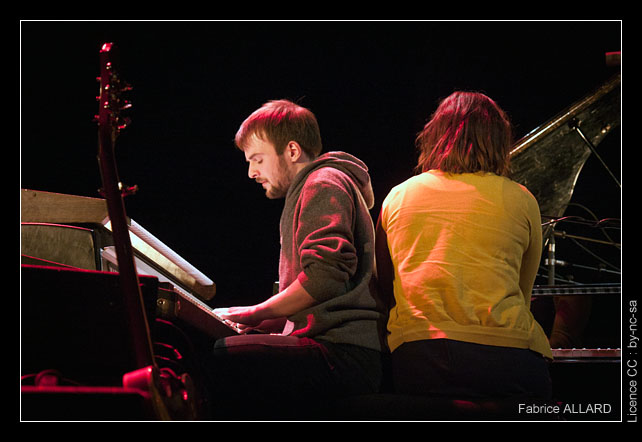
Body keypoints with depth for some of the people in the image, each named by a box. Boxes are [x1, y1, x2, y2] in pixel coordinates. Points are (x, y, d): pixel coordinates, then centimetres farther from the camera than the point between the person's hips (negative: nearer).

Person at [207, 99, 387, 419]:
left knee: (213, 361, -27)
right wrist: (253, 322, 18)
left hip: (345, 356, -11)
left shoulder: (324, 184, -2)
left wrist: (255, 313, -9)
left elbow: (326, 276, -19)